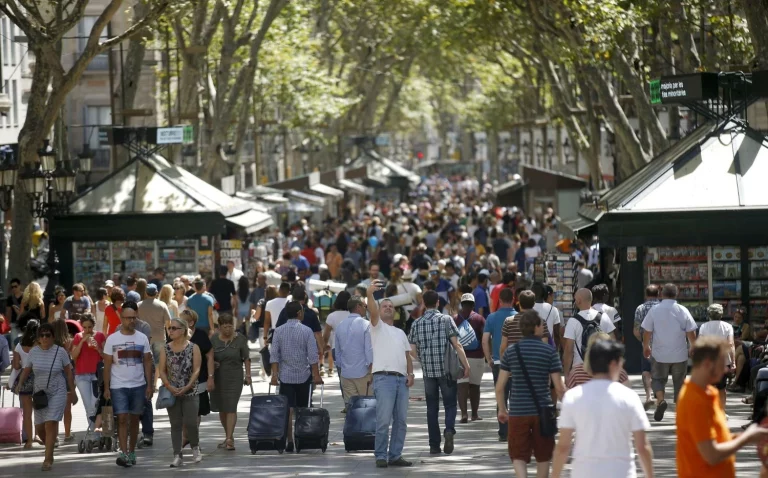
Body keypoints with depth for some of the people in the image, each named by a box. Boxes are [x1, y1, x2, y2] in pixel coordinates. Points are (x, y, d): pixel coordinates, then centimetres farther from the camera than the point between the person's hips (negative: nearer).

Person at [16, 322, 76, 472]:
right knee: (39, 427, 6)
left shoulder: (60, 352, -6)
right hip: (40, 392, 3)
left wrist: (72, 391, 6)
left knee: (50, 424, -14)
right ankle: (50, 447, 36)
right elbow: (26, 370, 1)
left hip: (57, 393, -3)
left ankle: (48, 459, -10)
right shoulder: (33, 352, -1)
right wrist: (20, 383, -17)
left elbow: (68, 371, 3)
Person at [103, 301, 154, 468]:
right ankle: (123, 453, -15)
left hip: (138, 385, 2)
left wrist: (149, 385, 1)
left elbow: (147, 362, 7)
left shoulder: (142, 338, 4)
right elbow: (107, 365, 0)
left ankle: (132, 451, 20)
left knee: (134, 418, 9)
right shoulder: (112, 339, -2)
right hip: (118, 386, -2)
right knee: (122, 418, -10)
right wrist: (106, 388, -4)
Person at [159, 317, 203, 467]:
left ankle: (195, 447, 20)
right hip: (172, 393, 2)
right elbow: (162, 370, 2)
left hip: (190, 392, -2)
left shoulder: (193, 348, -1)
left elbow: (196, 370, -6)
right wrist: (169, 387, -13)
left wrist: (187, 387, -16)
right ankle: (177, 456, 5)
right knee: (175, 424, 2)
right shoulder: (165, 349, 5)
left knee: (190, 422, -7)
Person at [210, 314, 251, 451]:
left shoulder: (240, 339, -2)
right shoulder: (214, 340, 2)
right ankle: (229, 436, 24)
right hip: (218, 377, 3)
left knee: (231, 408, -11)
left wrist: (248, 375, -1)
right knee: (221, 408, 9)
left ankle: (229, 439, -14)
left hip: (234, 377, -3)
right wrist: (212, 363, -11)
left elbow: (246, 359, 3)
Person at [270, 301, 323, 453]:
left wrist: (274, 373, -1)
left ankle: (289, 441, -9)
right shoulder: (306, 331, -5)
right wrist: (316, 375, -3)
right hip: (303, 375, -1)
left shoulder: (279, 331, 1)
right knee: (302, 410, 11)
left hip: (286, 376, 1)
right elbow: (313, 355, -7)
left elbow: (274, 354, -3)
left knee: (288, 410, -2)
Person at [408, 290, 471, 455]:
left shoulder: (417, 324, 4)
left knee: (432, 408, 9)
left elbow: (412, 351, 4)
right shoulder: (445, 320, -4)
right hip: (446, 369, -2)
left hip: (428, 371, 2)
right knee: (450, 404, 6)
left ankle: (434, 445, 7)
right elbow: (456, 344, -8)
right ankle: (449, 430, -22)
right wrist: (466, 365, -2)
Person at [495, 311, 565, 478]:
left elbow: (500, 387, 1)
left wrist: (502, 410, 15)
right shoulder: (549, 352, -6)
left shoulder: (511, 351, 0)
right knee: (543, 457, 16)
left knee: (519, 457, 2)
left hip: (518, 412, 1)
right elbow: (559, 387, -7)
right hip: (542, 412, -1)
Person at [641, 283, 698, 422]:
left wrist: (646, 347, 17)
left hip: (660, 354, -1)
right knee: (679, 382, 12)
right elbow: (691, 333, -2)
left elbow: (647, 332, 0)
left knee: (657, 379, 14)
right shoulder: (683, 311, -5)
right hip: (680, 354, 1)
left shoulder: (654, 311, -6)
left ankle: (660, 400, -12)